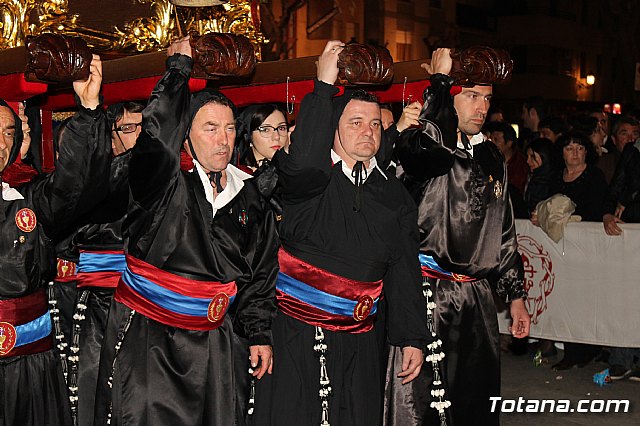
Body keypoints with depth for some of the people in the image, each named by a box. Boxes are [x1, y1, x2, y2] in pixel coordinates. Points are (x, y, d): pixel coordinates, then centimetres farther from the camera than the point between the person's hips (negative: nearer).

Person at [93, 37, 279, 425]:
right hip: (144, 337, -4)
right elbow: (159, 134, -32)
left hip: (210, 342, 4)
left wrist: (259, 334, 10)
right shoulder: (164, 181, -9)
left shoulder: (249, 196, 5)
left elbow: (260, 272, 12)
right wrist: (179, 68, -23)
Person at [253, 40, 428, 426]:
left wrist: (412, 338, 6)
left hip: (358, 342, 4)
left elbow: (405, 274, 10)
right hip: (295, 332, -4)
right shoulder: (312, 180, -3)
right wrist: (324, 86, -22)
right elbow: (302, 162, -30)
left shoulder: (395, 195, 10)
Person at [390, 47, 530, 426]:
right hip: (426, 293, -6)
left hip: (478, 296, 6)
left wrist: (516, 297, 18)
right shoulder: (431, 142, -3)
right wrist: (439, 79, -20)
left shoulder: (492, 159, 15)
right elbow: (414, 147, -32)